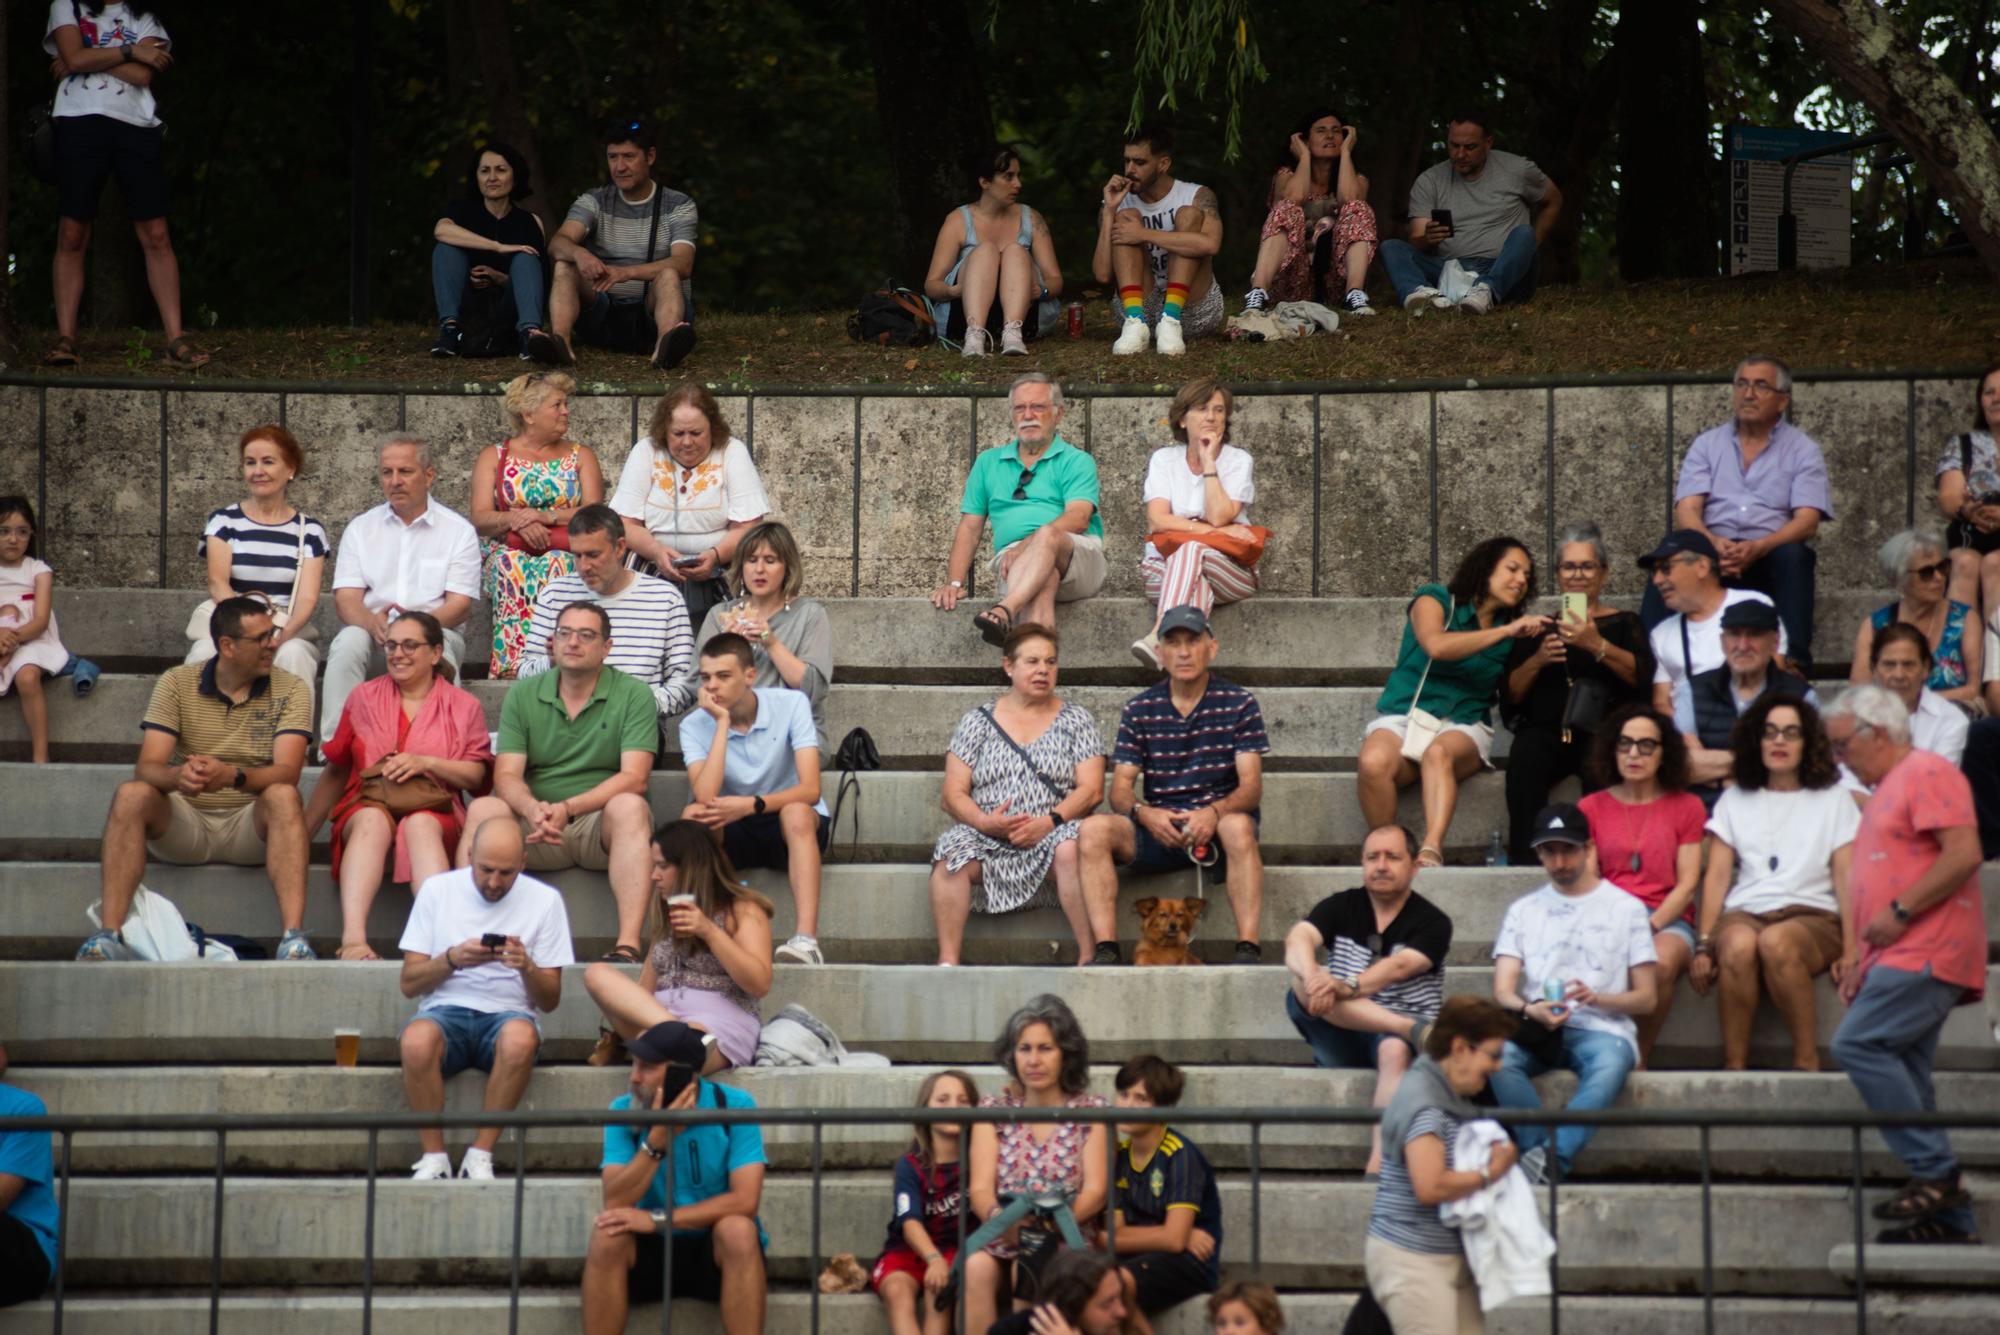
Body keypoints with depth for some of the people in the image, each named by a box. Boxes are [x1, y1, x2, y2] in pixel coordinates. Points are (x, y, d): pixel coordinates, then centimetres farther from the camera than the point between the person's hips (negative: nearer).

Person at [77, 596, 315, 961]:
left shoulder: (288, 689, -1)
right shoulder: (176, 684, 1)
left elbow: (287, 772, -15)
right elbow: (147, 767, -10)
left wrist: (232, 775, -36)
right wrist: (177, 776, -35)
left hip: (250, 827, -1)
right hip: (183, 826, 1)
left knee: (283, 797, -33)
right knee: (131, 794, -28)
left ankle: (293, 938, -47)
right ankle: (108, 935, -37)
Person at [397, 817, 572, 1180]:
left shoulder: (544, 900, 5)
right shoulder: (438, 890, 6)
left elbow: (550, 1001, 5)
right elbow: (410, 983, 4)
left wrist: (527, 967, -16)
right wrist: (452, 960, -14)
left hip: (509, 1014, 0)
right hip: (446, 1011, 0)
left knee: (521, 1038, -38)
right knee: (417, 1040, -36)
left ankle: (480, 1156, -25)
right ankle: (433, 1157, -20)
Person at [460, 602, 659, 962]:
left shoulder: (633, 695, 1)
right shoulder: (523, 695, 9)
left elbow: (634, 778, -10)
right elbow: (507, 774, 0)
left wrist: (568, 808, -24)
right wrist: (533, 809, -25)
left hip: (601, 824, -2)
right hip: (535, 825, 2)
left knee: (629, 806, -34)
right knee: (483, 809, -25)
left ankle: (628, 946, -45)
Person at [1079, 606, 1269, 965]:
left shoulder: (1239, 704, 2)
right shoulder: (1139, 710, 9)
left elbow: (1251, 785, -7)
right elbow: (1121, 787, 3)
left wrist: (1214, 813, -29)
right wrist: (1144, 813, -21)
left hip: (1215, 827, -2)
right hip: (1158, 827, 2)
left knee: (1238, 826, -38)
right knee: (1094, 830, -25)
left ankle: (1249, 949, -42)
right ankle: (1105, 952, -32)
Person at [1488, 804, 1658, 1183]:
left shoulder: (1625, 907, 14)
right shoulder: (1523, 910, 21)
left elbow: (1646, 998, 10)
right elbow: (1502, 990, 9)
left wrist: (1597, 998, -11)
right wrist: (1528, 1010, -15)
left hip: (1601, 1027, -2)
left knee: (1610, 1064, -39)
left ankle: (1548, 1158, -49)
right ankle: (1553, 1163, -38)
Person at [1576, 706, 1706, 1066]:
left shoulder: (1686, 807, 12)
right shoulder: (1592, 808, 15)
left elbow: (1687, 884, 4)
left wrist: (1651, 926, -13)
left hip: (1667, 921, 0)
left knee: (1661, 962, -37)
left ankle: (1640, 1058, -19)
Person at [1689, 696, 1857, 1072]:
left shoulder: (1832, 800, 15)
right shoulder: (1735, 801, 20)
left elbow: (1846, 880, 6)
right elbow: (1717, 877, 11)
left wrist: (1850, 951, -6)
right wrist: (1703, 946, -2)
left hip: (1811, 916, -1)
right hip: (1744, 913, 1)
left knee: (1775, 942, -38)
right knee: (1738, 945, -37)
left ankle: (1807, 1062, -31)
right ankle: (1733, 1066, -33)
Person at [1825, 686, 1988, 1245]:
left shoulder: (1927, 773, -6)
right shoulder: (1886, 791, 25)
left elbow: (1963, 853, -18)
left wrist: (1899, 912, -18)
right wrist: (1866, 960, 21)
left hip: (1927, 951, -10)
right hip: (1902, 957, 10)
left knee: (1858, 1044, -20)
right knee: (1905, 1078, 5)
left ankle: (1935, 1172, -17)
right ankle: (1948, 1218, 5)